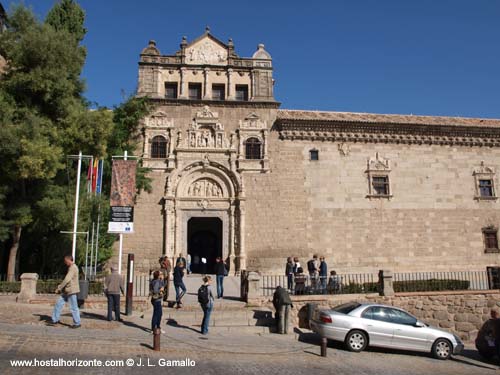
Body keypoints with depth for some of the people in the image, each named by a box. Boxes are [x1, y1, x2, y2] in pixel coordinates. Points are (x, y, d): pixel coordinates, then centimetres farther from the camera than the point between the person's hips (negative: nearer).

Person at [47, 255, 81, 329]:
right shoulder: (71, 268, 16)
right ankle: (55, 320, 20)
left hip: (71, 291, -10)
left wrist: (59, 288, -16)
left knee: (73, 307, -2)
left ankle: (77, 323, 7)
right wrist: (60, 288, 18)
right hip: (66, 291, 10)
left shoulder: (73, 268, -17)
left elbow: (67, 280, -22)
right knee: (58, 303, 11)